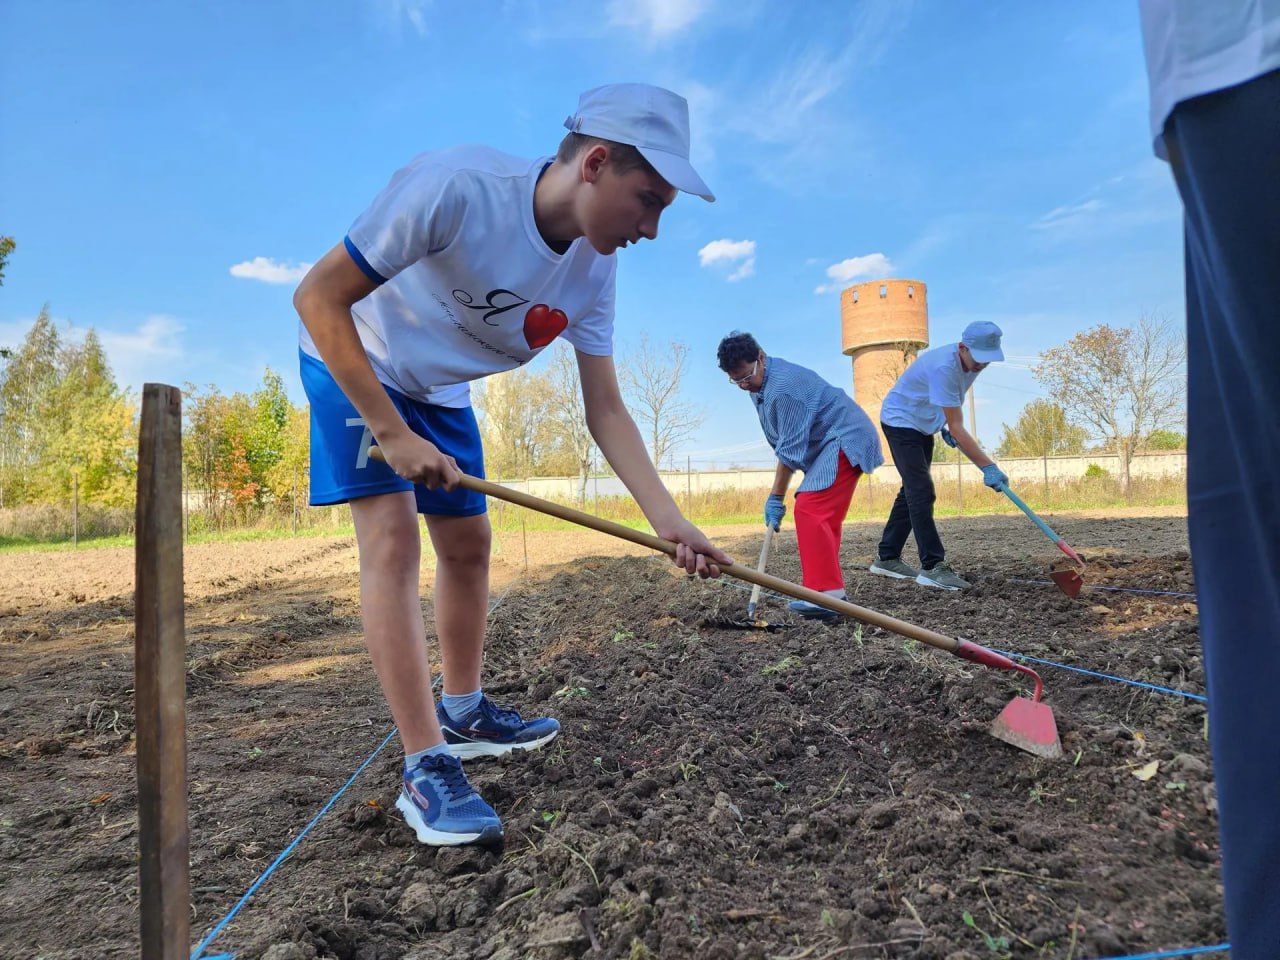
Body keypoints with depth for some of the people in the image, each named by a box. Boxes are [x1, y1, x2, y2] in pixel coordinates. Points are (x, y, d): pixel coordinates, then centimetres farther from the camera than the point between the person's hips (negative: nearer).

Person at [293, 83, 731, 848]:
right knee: (393, 537, -19)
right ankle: (426, 768, -13)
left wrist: (670, 520, -23)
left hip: (439, 388, 6)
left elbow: (606, 411, -13)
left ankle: (463, 711, 26)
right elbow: (318, 296, -30)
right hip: (352, 362, -6)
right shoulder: (454, 185, -34)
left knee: (469, 543, 7)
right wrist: (391, 434, -31)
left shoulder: (593, 270, -14)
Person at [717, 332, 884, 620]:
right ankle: (831, 591, 21)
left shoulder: (784, 386, -26)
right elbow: (784, 443, 12)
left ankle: (827, 594, -25)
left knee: (809, 510, -21)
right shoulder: (761, 383, 7)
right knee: (823, 515, 14)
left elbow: (790, 449, -23)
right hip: (831, 445, 11)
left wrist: (775, 497, -17)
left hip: (845, 440, -11)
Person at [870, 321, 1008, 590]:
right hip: (900, 420, -9)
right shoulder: (944, 367, -33)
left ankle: (886, 558, 18)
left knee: (912, 491, 10)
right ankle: (932, 567, -15)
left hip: (922, 424, 9)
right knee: (922, 492, -16)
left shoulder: (971, 361, -6)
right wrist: (988, 467, -37)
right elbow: (957, 428, -35)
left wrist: (942, 424, 3)